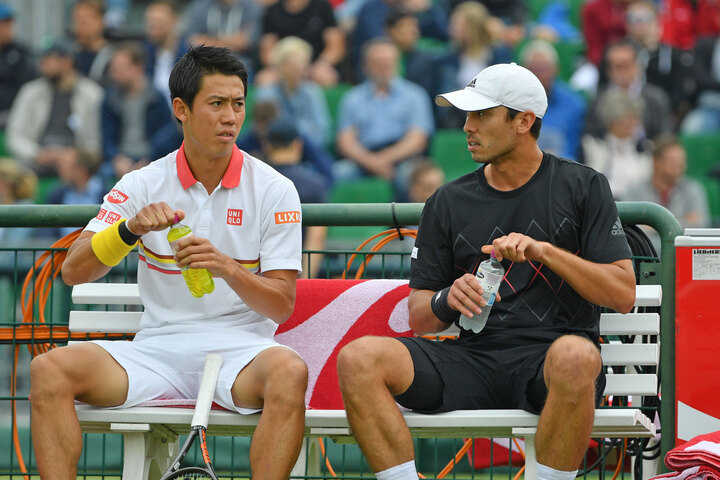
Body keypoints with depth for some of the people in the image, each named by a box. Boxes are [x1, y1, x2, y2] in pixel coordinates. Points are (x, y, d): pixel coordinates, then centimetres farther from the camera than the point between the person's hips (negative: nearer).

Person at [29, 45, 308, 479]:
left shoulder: (273, 190, 2)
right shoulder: (142, 186, 6)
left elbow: (283, 305, -1)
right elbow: (74, 271, -2)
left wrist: (226, 267, -20)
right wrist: (131, 229, -20)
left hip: (239, 346, -2)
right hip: (158, 345, 2)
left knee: (289, 371, -36)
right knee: (49, 370, -23)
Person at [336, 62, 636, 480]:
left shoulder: (582, 187, 7)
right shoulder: (449, 203, 15)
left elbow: (623, 294, -2)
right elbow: (419, 319, 14)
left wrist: (545, 251, -13)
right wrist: (447, 300, -10)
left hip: (546, 359, -3)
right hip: (473, 359, 3)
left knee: (574, 356, -41)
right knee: (358, 359, -21)